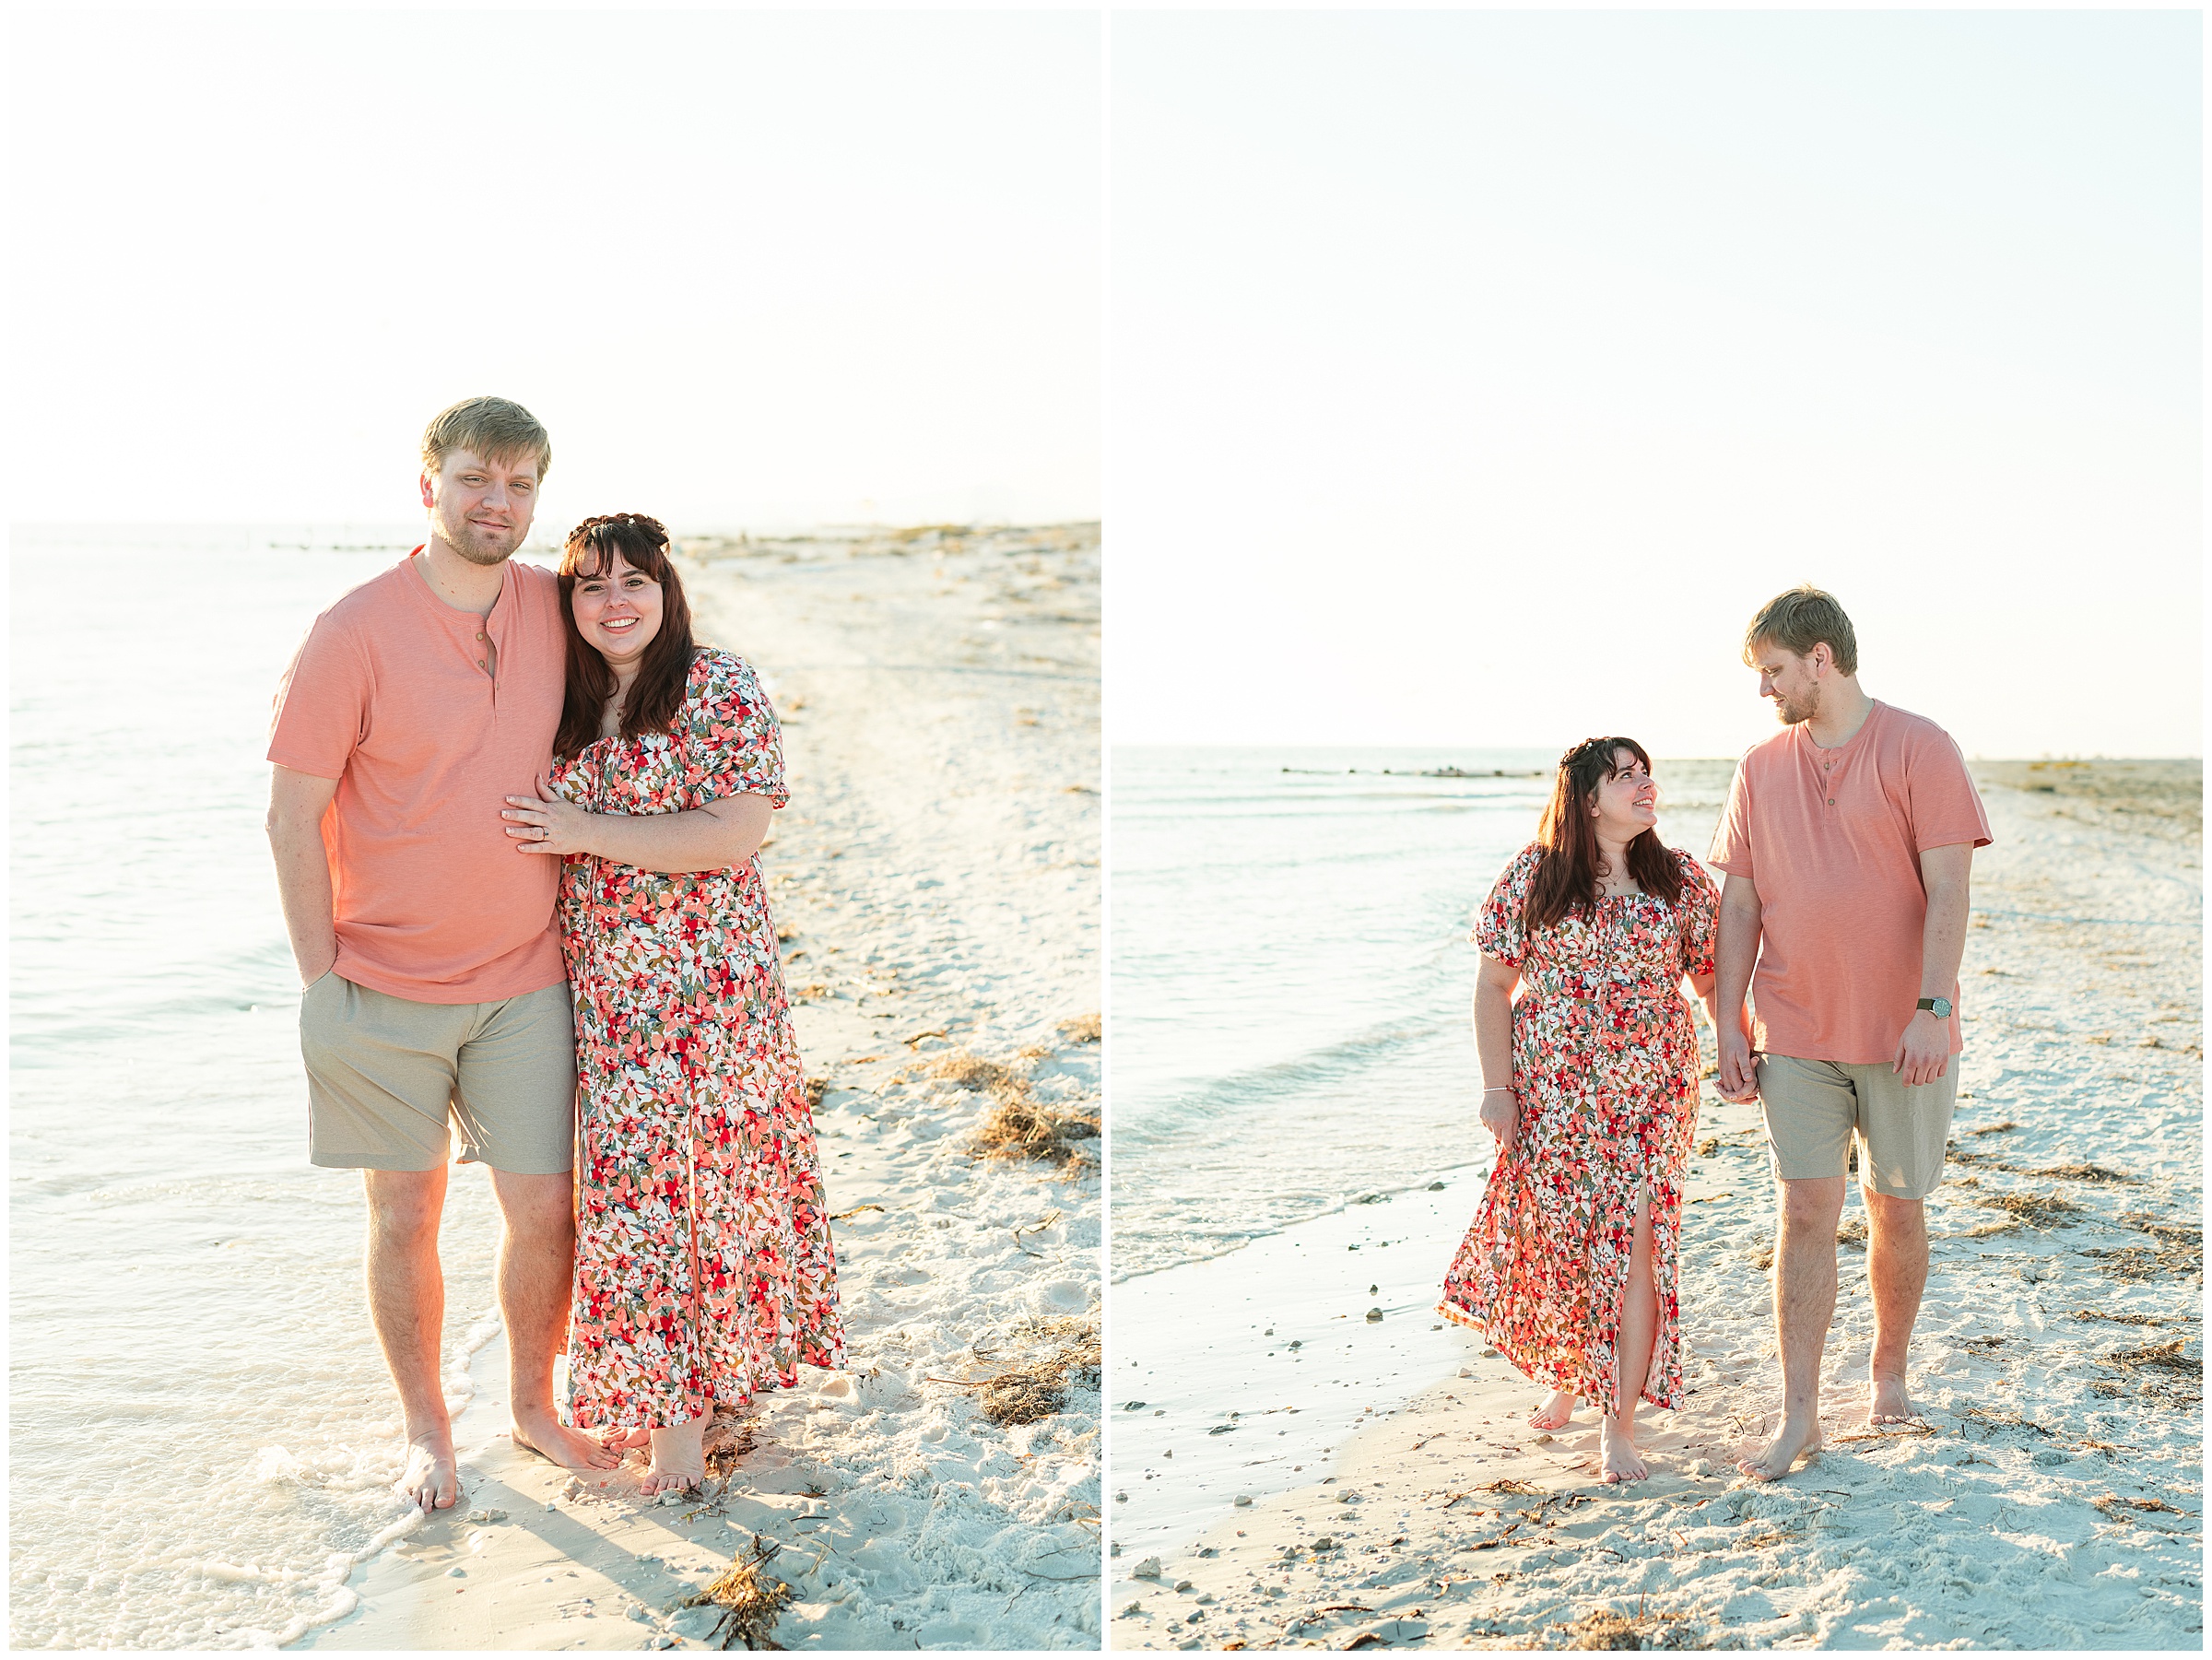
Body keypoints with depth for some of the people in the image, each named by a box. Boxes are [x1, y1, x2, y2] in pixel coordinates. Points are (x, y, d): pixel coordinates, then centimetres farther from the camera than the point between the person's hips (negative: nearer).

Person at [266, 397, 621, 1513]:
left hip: (524, 981, 3)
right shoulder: (355, 633, -13)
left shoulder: (553, 612, 1)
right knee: (404, 1216, 8)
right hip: (384, 988, -3)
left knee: (544, 1209, 6)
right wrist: (320, 978, -11)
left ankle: (533, 1402, 30)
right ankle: (425, 1428, 28)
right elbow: (292, 816, -9)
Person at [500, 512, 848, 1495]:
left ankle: (685, 1407, 12)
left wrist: (589, 832, -15)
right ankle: (650, 1384, 23)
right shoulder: (565, 708, 11)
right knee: (627, 1183, 8)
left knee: (701, 1173, 0)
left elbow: (736, 833, -16)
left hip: (710, 980, -5)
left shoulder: (721, 689, -7)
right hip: (603, 988, 5)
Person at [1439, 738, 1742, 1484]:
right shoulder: (1534, 875, -1)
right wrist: (1497, 1086, -5)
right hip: (1551, 1092, 0)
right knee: (1555, 1239, 8)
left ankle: (1620, 1424, 4)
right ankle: (1563, 1377, 35)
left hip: (1650, 1089, 0)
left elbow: (1713, 977, 10)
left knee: (1635, 1242, -5)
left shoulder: (1680, 878, 4)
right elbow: (1494, 984, 0)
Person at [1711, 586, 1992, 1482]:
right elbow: (1739, 903, 8)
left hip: (1905, 1034, -2)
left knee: (1896, 1209, 9)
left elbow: (1947, 890, -10)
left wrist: (1931, 1009, -18)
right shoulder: (1760, 768, 7)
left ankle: (1889, 1372, 31)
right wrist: (1728, 1023, 3)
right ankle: (1798, 1415, 2)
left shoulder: (1920, 750, -6)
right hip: (1796, 1035, 3)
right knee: (1805, 1213, -2)